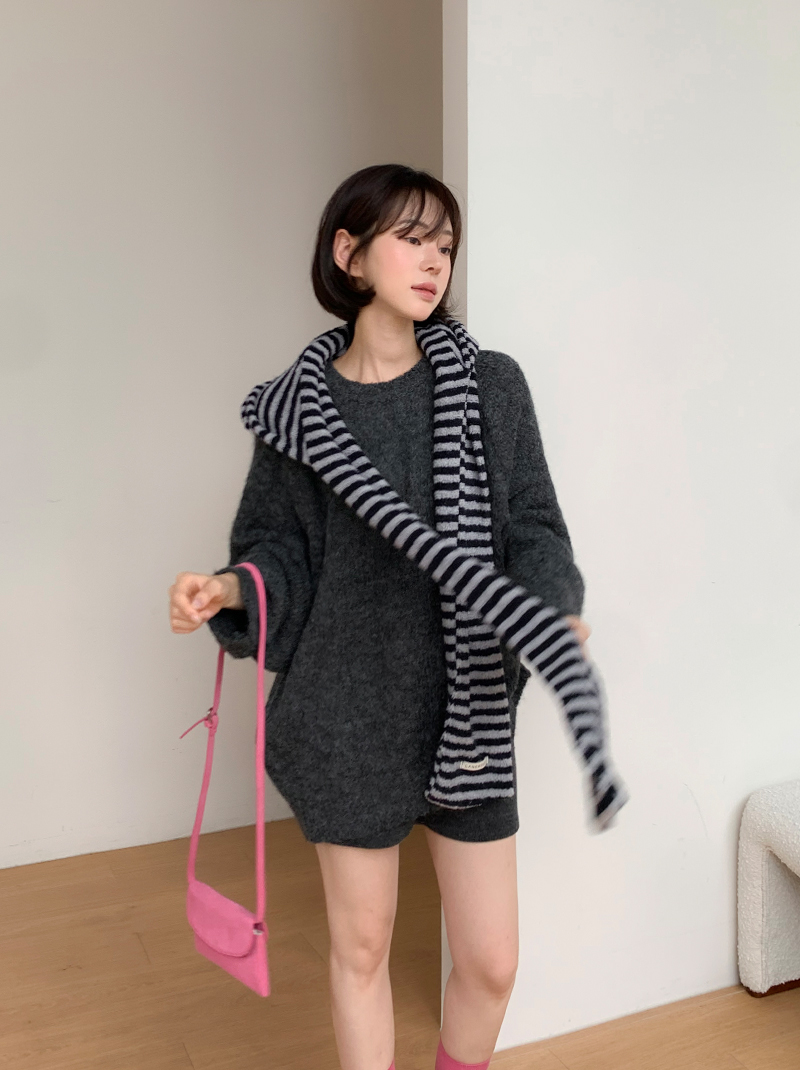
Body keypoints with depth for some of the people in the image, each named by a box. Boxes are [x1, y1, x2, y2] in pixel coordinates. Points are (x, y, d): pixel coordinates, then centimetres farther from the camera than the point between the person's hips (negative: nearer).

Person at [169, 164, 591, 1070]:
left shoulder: (491, 386, -1)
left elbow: (531, 529, 0)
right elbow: (278, 549, 4)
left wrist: (555, 615, -18)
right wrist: (231, 590, -17)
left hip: (468, 708, 1)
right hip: (349, 713, 0)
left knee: (491, 963, 8)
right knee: (359, 947, 14)